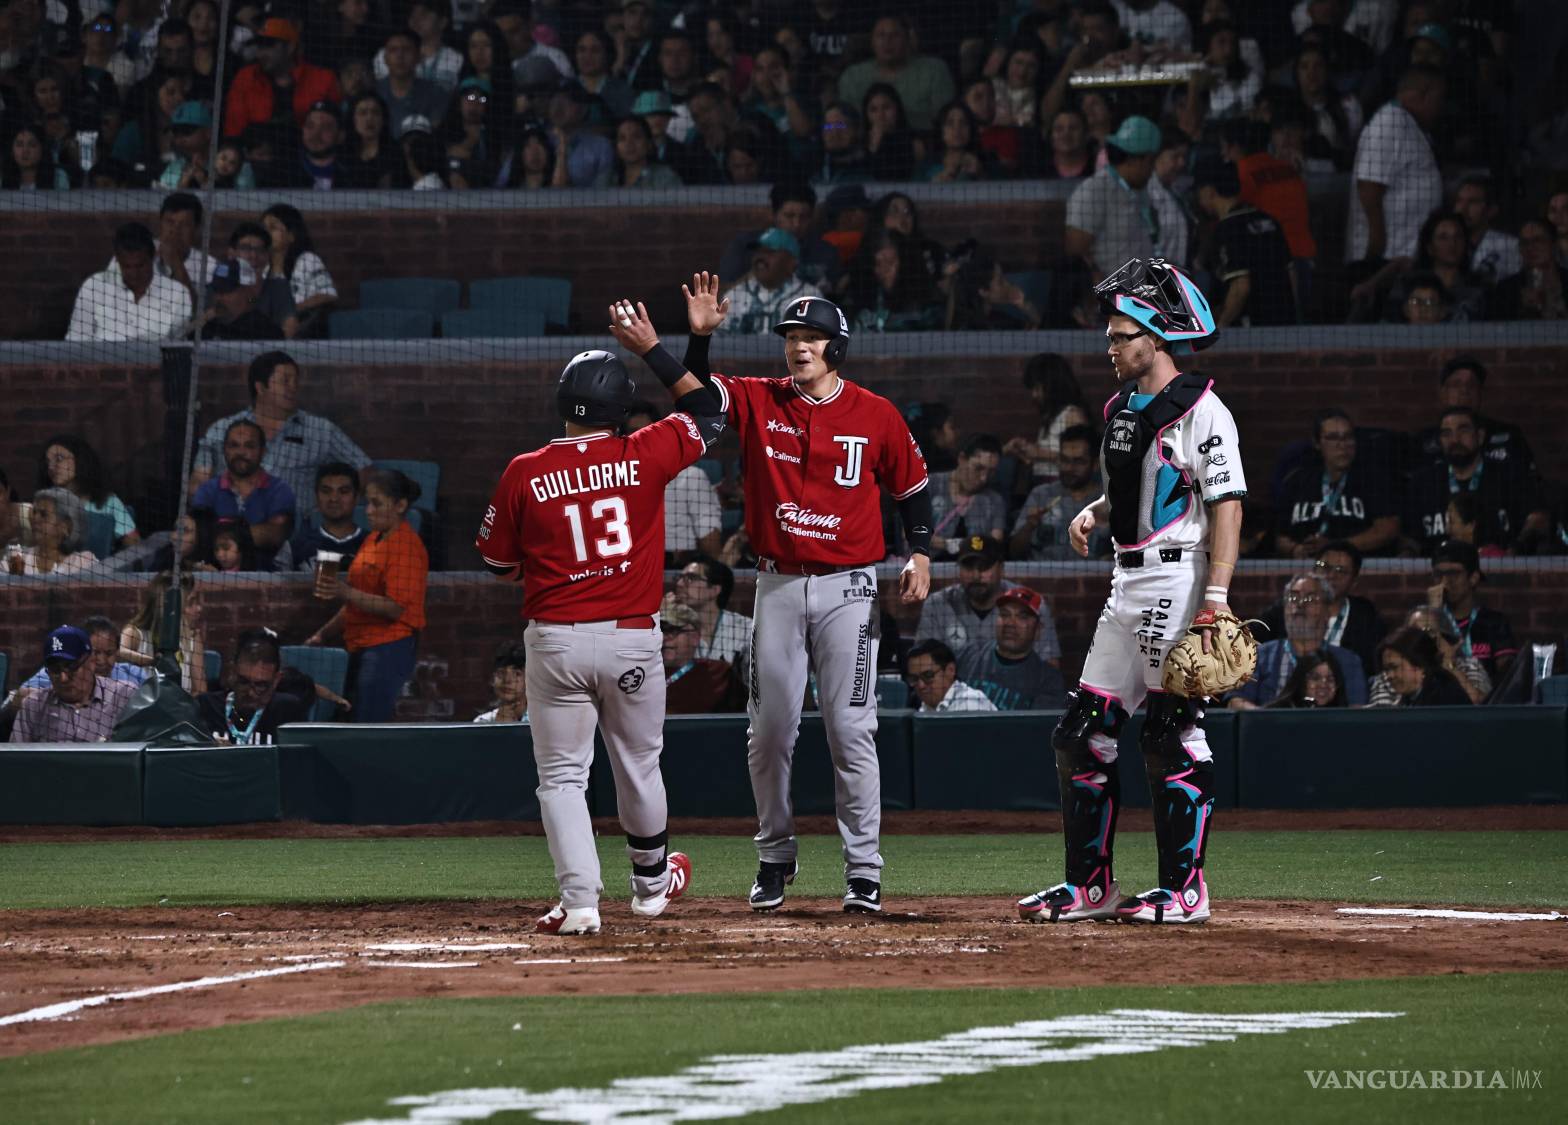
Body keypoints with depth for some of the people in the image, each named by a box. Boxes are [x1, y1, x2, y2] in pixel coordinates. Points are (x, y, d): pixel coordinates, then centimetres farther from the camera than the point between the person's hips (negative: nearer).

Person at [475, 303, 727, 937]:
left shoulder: (525, 474, -6)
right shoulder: (644, 457, -4)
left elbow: (499, 566, 4)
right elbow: (707, 414, 14)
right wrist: (653, 350, 17)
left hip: (555, 640, -1)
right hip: (633, 639, 1)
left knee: (562, 776, 6)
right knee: (638, 764, 19)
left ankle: (580, 900, -7)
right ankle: (651, 882, 37)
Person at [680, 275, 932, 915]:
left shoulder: (876, 416, 0)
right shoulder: (759, 402, 3)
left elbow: (911, 485, 10)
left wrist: (921, 554, -3)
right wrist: (700, 336, -26)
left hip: (849, 588, -2)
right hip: (778, 585, 2)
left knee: (850, 731, -5)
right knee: (769, 732, 6)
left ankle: (863, 872, -1)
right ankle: (775, 856, 21)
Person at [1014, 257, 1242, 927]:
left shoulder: (1200, 411, -11)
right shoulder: (1122, 409, 17)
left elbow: (1226, 506, -16)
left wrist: (1216, 597, -23)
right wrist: (1094, 513, 7)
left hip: (1178, 580, -9)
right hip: (1128, 583, 9)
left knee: (1172, 734, -7)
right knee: (1084, 732, 7)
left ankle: (1184, 890, -1)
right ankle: (1089, 887, 14)